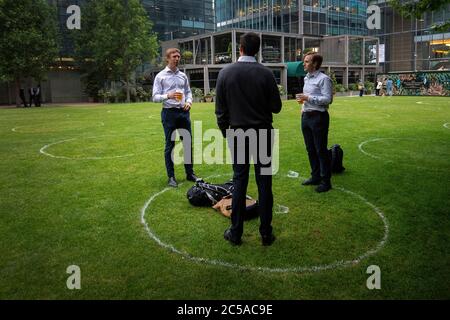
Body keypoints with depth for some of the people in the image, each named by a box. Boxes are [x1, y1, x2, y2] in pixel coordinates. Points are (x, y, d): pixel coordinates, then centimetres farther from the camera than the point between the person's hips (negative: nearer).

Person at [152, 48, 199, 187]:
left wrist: (189, 101, -4)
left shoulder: (183, 76, 11)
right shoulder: (160, 76, -2)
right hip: (169, 113, -4)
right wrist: (168, 96, -25)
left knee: (188, 143, 9)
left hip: (184, 112, 5)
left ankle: (190, 173, 22)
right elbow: (155, 97, -7)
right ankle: (171, 177, 11)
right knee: (170, 145, 3)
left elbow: (188, 91, 17)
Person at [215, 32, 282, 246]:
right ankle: (266, 233, 13)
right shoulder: (266, 74, -6)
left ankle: (236, 233, 14)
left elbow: (220, 110, 0)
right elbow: (276, 107, -1)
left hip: (237, 134, 1)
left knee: (239, 182, 8)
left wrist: (226, 132, 13)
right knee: (264, 183, 6)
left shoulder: (225, 73, -3)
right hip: (262, 134, -1)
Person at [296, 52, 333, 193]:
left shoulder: (323, 79, -12)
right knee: (310, 149, 15)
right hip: (306, 116, 9)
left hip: (318, 117, -9)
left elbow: (328, 99, -19)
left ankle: (326, 181, 7)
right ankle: (315, 176, 27)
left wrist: (308, 98, -19)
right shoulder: (306, 78, 15)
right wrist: (303, 102, 6)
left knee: (321, 150, -3)